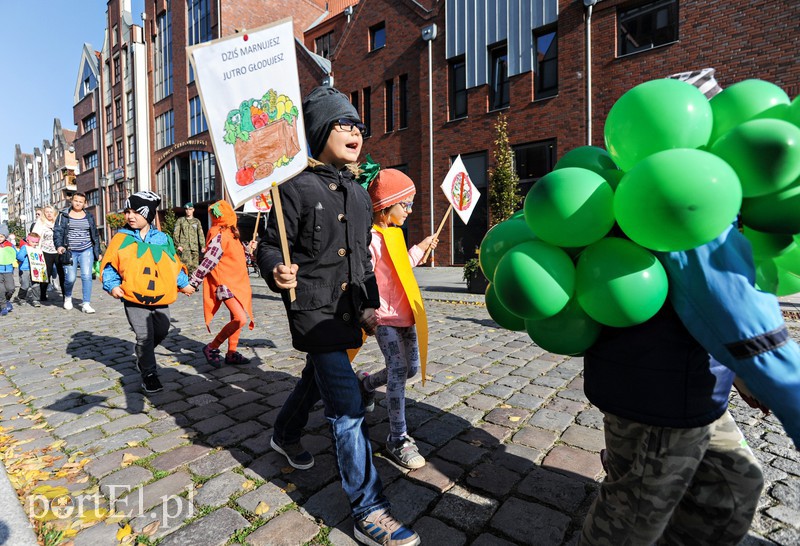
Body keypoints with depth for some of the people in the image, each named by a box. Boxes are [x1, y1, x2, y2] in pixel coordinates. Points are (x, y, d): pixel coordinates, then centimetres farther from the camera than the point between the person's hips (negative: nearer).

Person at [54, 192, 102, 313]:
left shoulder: (89, 217, 12)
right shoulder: (64, 215, 6)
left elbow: (95, 235, 15)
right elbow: (57, 231, -2)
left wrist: (98, 252, 13)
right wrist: (59, 245, -19)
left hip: (87, 251, 1)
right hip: (70, 252, -1)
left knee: (86, 275, -10)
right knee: (70, 278, -4)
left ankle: (86, 304, -6)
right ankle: (68, 297, 28)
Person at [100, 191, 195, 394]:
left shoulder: (163, 239, 4)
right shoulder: (121, 238, -1)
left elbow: (175, 265, 12)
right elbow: (109, 266, 3)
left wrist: (183, 284, 8)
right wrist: (112, 285, -12)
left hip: (161, 299, 3)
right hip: (134, 300, -3)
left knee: (161, 332, 13)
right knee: (144, 337, -3)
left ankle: (143, 356, 42)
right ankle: (149, 374, 14)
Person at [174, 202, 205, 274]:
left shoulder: (197, 221, 17)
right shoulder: (180, 220, 11)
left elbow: (201, 234, 11)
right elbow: (175, 233, 7)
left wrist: (203, 246, 1)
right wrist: (178, 245, -5)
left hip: (195, 247, 2)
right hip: (184, 247, -2)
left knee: (194, 266, -1)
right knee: (187, 265, -13)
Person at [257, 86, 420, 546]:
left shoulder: (359, 194, 11)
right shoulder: (298, 187, -10)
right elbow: (270, 246, -10)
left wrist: (370, 305, 14)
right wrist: (277, 271, -32)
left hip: (348, 312, 8)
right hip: (314, 311, -8)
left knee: (317, 380, 25)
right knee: (347, 404, -9)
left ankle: (285, 435, 55)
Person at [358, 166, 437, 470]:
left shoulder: (395, 234, 15)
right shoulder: (373, 239, -15)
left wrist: (420, 248, 29)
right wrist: (369, 310, -26)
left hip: (405, 315, 9)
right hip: (385, 318, -9)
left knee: (411, 368, 15)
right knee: (398, 370, -11)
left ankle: (366, 383, 40)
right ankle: (398, 439, 4)